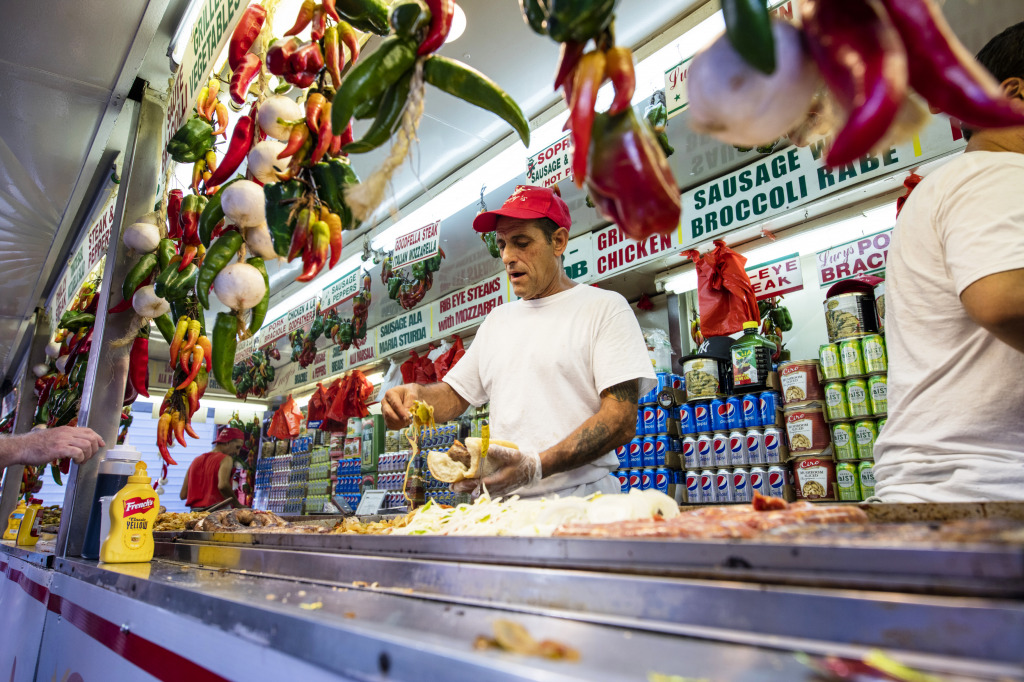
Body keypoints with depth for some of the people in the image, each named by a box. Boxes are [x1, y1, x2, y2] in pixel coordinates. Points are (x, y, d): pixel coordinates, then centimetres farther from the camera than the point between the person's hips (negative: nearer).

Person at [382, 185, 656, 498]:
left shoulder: (604, 307, 4)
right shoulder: (496, 320, 23)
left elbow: (622, 419, -6)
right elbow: (454, 395, 25)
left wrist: (537, 466, -18)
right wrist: (416, 395, 2)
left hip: (576, 496, -4)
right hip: (500, 505, 4)